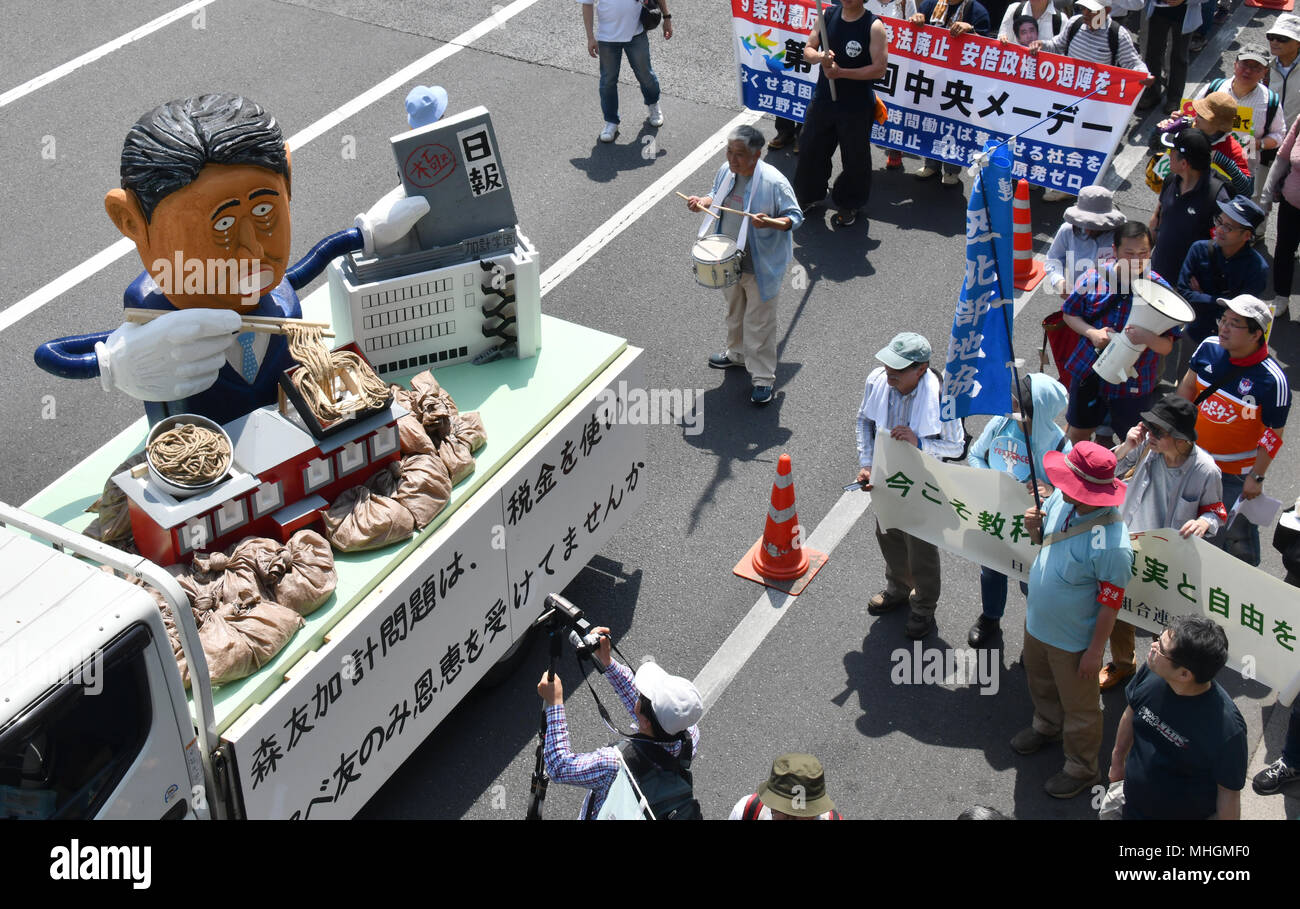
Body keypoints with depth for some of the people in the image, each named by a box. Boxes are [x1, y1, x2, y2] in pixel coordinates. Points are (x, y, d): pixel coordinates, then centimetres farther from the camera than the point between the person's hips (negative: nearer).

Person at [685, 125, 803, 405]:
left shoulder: (773, 182, -24)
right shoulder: (726, 171, -5)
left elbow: (795, 217, -17)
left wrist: (769, 222, -35)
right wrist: (703, 202, -8)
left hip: (761, 265, -7)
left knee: (759, 323, 4)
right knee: (734, 312, 27)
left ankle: (763, 377, 18)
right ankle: (737, 353, 51)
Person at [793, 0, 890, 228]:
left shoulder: (874, 26, -15)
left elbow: (879, 68, -17)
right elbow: (808, 50, 5)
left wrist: (841, 72, -23)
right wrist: (820, 57, -20)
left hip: (856, 108, -4)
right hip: (823, 99, 5)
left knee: (854, 159, 8)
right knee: (811, 149, 16)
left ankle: (850, 205, 28)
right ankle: (810, 196, 38)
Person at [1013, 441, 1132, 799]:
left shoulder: (1111, 545, -36)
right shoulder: (1061, 499, -15)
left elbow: (1110, 604, -25)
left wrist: (1095, 652, -16)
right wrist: (1033, 526, -17)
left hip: (1073, 641, -7)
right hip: (1037, 622, 7)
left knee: (1079, 708, 18)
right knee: (1041, 683, 33)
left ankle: (1082, 769, 41)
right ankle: (1046, 726, 62)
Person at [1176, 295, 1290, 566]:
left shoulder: (1272, 380, -26)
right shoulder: (1209, 347, -11)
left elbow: (1274, 433, -16)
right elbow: (1189, 385, 7)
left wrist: (1256, 477, -13)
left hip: (1237, 473, -5)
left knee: (1236, 534, 11)